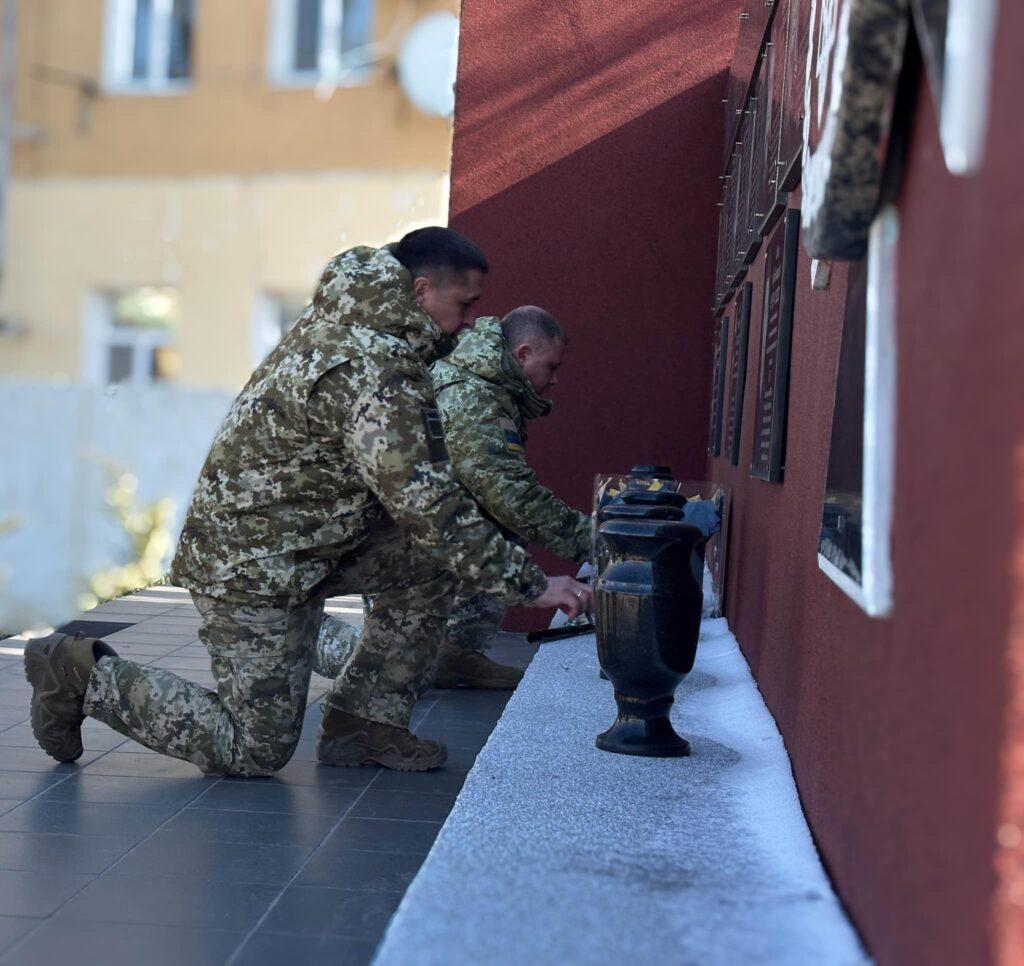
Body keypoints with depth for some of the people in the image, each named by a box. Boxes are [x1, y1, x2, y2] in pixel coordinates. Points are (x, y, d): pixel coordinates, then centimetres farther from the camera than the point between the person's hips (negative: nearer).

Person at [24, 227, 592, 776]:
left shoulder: (344, 321, 5)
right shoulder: (373, 372, -26)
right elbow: (427, 506, -29)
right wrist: (530, 585, -23)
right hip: (252, 568, -10)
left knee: (432, 560, 1)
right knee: (255, 751, -1)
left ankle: (363, 721, 8)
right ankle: (86, 677, 8)